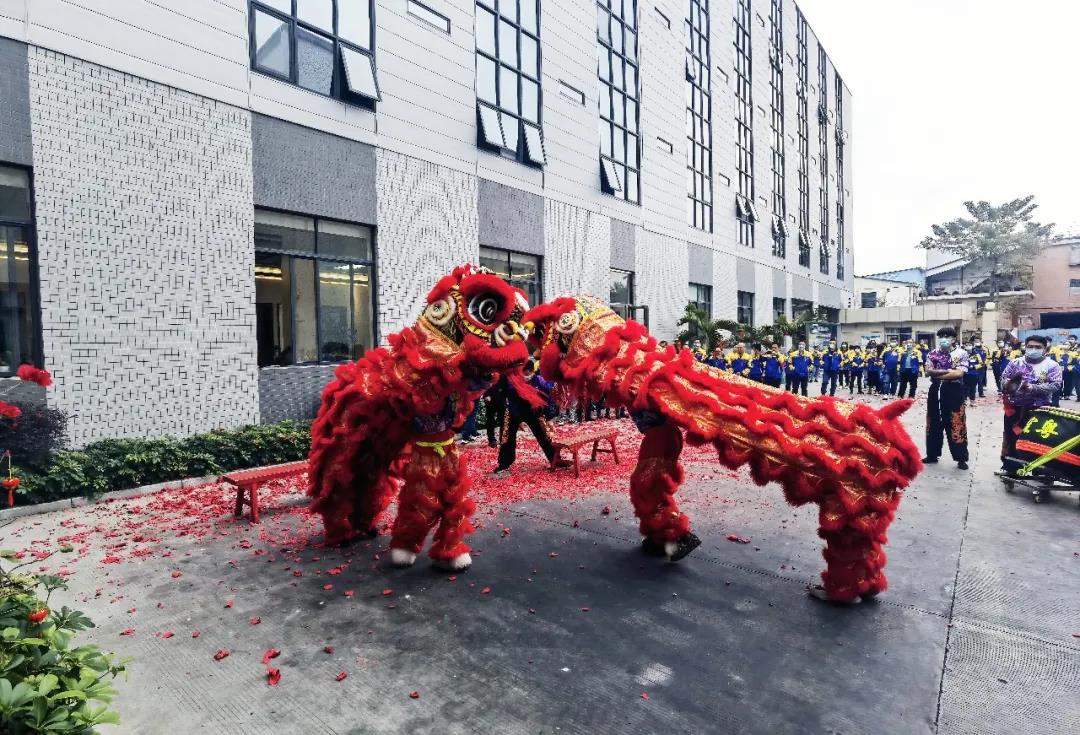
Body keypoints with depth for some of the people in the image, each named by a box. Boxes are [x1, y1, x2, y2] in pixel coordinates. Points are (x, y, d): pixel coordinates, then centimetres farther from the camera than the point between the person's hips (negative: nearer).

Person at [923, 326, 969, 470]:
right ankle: (932, 454, 20)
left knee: (956, 425, -3)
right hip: (936, 391, 4)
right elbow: (928, 371, -5)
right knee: (934, 424, 10)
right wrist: (947, 371, -15)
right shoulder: (932, 354, 8)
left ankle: (961, 458, 7)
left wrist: (937, 374, -12)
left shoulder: (961, 354, -2)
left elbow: (959, 373, -14)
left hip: (954, 392, -4)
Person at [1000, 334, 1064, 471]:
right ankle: (1008, 464, 23)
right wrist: (1008, 384, -19)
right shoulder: (1015, 363, 4)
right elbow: (1004, 378, 4)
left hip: (1040, 409, -2)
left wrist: (1033, 388, -24)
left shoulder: (1052, 365, -2)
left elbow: (1056, 385, -12)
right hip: (1015, 407, 2)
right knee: (1010, 436, 10)